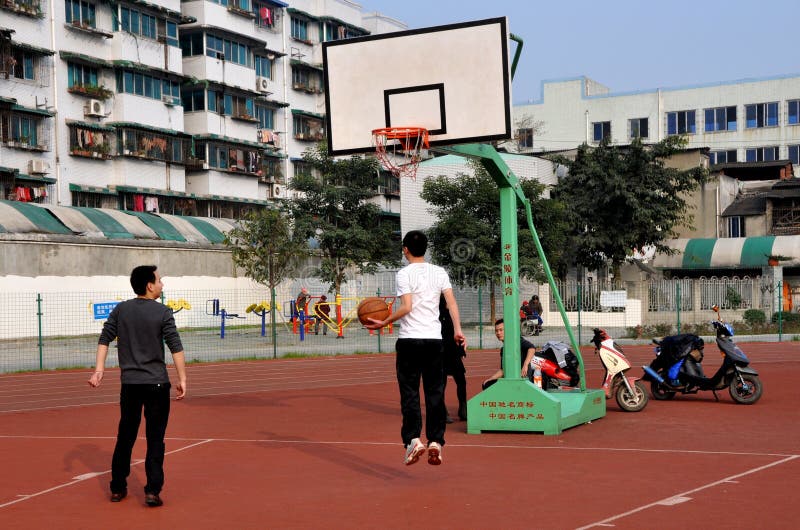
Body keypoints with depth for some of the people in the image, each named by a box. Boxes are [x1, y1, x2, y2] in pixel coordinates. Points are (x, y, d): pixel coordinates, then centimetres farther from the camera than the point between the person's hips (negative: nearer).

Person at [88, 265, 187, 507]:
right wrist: (182, 379, -8)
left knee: (125, 436, 15)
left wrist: (99, 369, 2)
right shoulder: (162, 312, -7)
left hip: (129, 383, 4)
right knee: (155, 438, 1)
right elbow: (175, 347, -11)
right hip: (156, 383, -4)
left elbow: (104, 339, 2)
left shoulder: (120, 310, 5)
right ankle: (152, 491, -3)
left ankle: (118, 488, 21)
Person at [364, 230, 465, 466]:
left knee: (410, 392, 2)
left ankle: (413, 439, -7)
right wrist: (457, 330, 0)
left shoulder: (404, 273, -5)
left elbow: (407, 307, -14)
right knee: (435, 393, 6)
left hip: (409, 339, -3)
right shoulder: (439, 272, 8)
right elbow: (451, 302, 0)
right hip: (434, 339, 3)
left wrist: (384, 323, -5)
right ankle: (435, 441, 1)